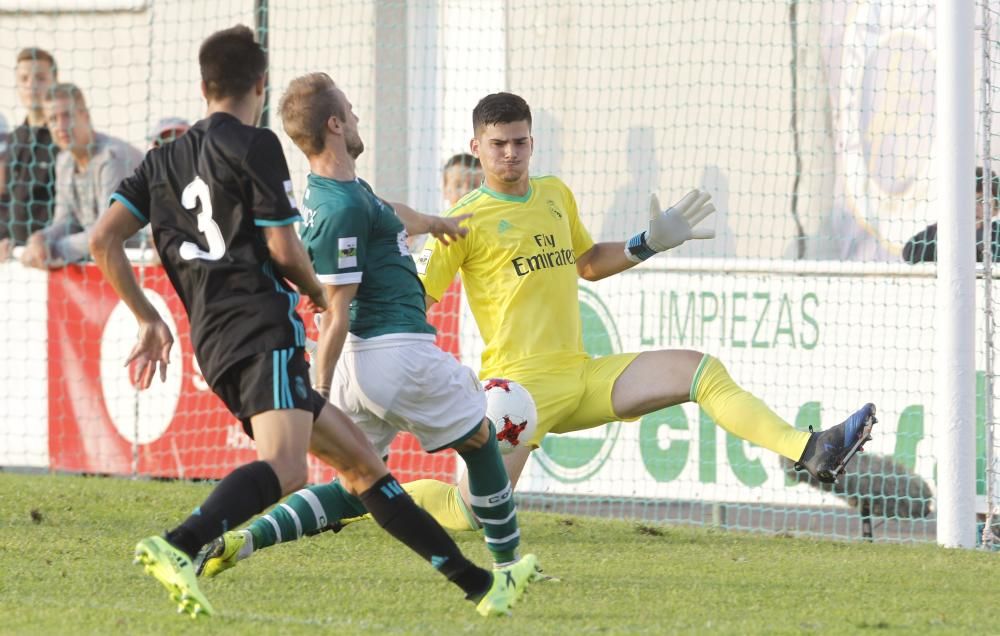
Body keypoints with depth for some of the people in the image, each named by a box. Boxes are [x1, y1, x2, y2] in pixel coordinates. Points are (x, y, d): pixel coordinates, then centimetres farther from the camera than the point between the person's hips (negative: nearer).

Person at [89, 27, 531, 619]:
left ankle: (475, 581, 14)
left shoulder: (163, 160, 19)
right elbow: (284, 247, -6)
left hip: (214, 343, 9)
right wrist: (315, 290, 15)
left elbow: (103, 240, 13)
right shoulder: (255, 146, -1)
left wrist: (150, 321, 19)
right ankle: (178, 547, -51)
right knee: (284, 467, -29)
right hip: (264, 327, -9)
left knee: (360, 458, 13)